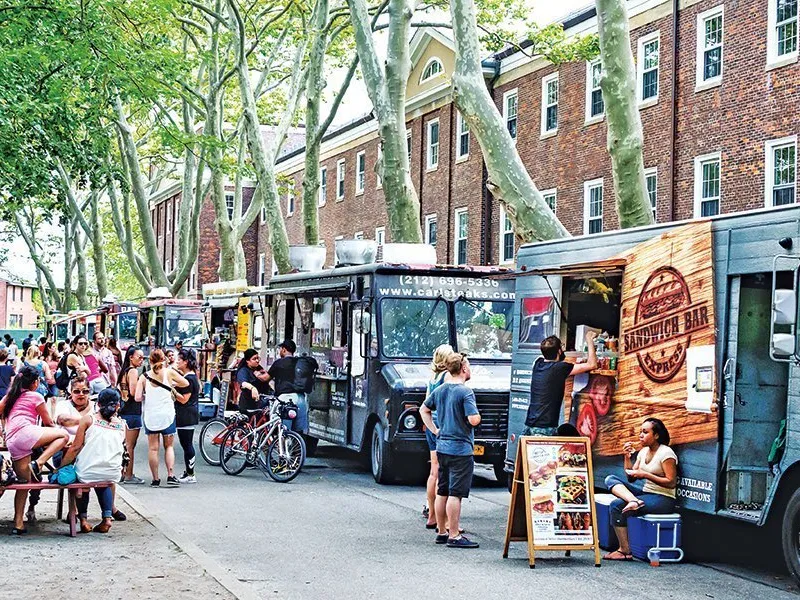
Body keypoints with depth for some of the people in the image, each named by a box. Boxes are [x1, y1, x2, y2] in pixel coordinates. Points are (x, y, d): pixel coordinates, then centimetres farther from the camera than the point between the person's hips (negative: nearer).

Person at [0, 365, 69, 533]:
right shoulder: (36, 396, 7)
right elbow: (48, 422, 14)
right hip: (24, 431, -7)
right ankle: (37, 464, -18)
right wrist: (56, 429, 32)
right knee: (63, 435, -3)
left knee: (24, 482, 9)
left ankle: (18, 523, 3)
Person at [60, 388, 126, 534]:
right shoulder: (122, 425, 4)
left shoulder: (88, 419, -3)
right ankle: (107, 517, 23)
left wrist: (61, 467, 4)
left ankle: (83, 518, 21)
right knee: (103, 483, 37)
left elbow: (76, 447, -4)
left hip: (87, 472, -2)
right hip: (112, 474, 2)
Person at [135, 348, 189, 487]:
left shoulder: (144, 377, -2)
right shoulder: (169, 372, -4)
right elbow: (185, 383, 7)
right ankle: (170, 476, -1)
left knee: (153, 448, 6)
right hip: (167, 414, 0)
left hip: (150, 415, 0)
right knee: (169, 446, 10)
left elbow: (138, 397, -7)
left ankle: (155, 479, 7)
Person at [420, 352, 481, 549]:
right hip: (460, 449, -8)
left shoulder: (440, 390, 9)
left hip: (442, 447, 8)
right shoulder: (465, 392, -15)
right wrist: (477, 414, -1)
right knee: (455, 494, -5)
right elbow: (474, 420, -22)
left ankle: (442, 532, 21)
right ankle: (454, 536, -3)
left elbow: (424, 410, 20)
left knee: (442, 492, 14)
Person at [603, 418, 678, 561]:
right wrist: (627, 457, 1)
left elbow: (671, 483, -16)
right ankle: (634, 501, -32)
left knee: (616, 506, -23)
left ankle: (625, 551, -18)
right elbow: (631, 477, 14)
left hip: (663, 499, -8)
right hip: (646, 492, 8)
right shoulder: (644, 451, 13)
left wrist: (645, 475, -18)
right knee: (611, 479, -7)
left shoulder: (666, 453, -11)